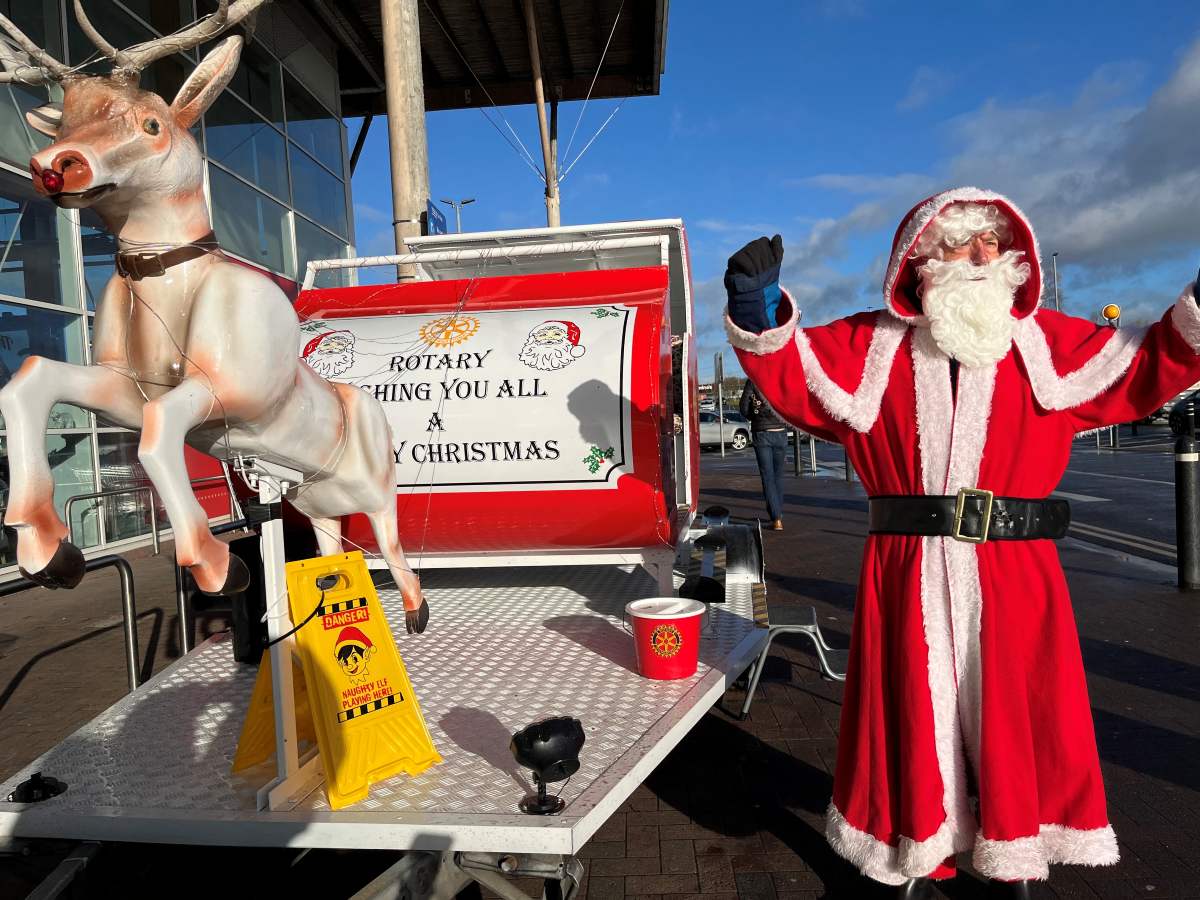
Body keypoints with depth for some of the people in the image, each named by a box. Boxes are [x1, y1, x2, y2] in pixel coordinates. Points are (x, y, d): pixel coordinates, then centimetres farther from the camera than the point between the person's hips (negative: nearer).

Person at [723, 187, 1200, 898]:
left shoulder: (1046, 345, 10)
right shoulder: (873, 346, 5)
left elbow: (1141, 371, 8)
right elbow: (792, 374, -3)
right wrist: (761, 312, -20)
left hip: (1014, 581, 1)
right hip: (908, 579, -1)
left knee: (1016, 728, 12)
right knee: (913, 725, 11)